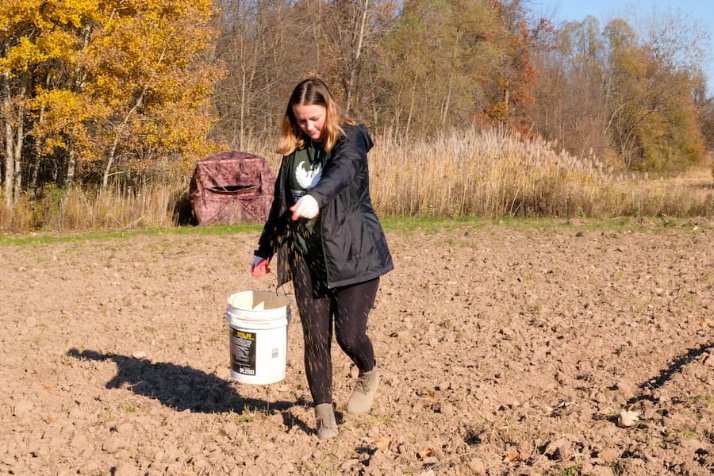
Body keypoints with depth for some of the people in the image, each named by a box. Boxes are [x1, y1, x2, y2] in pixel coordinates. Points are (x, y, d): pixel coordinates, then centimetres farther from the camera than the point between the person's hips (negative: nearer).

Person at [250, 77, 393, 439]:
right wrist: (264, 251, 19)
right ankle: (324, 413, 16)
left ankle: (368, 375, 28)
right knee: (315, 337, 3)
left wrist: (316, 197, -51)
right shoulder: (294, 151, 9)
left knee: (349, 334, -6)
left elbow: (341, 171, -30)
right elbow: (280, 203, 18)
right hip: (307, 257, 5)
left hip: (353, 254, -5)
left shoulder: (350, 138, -7)